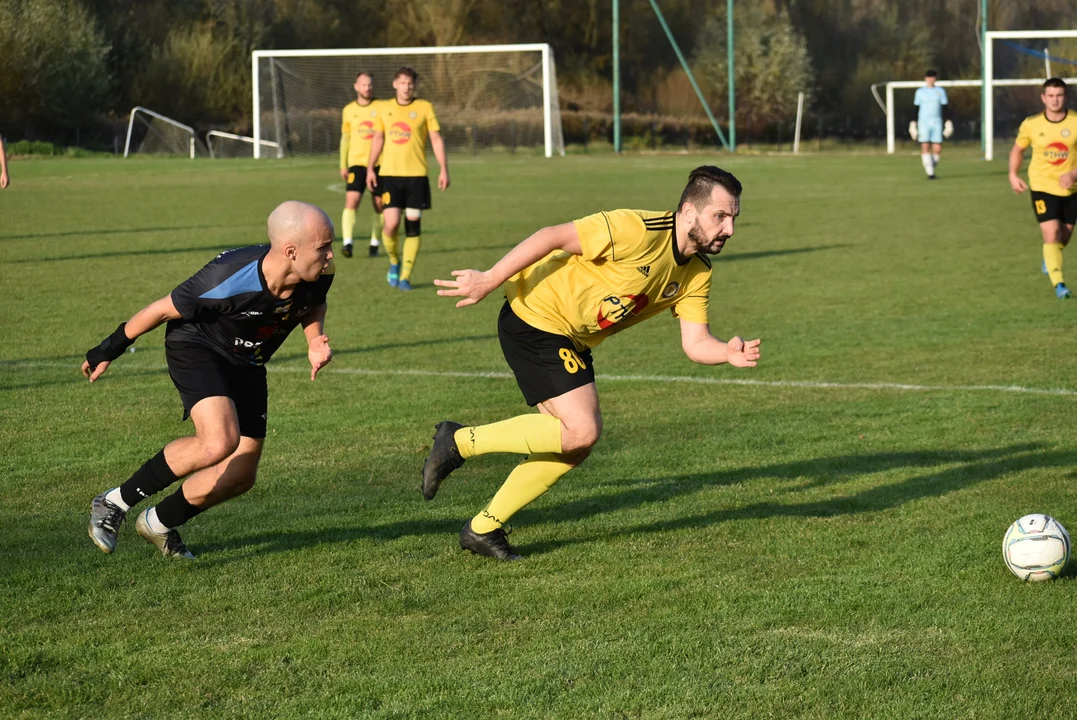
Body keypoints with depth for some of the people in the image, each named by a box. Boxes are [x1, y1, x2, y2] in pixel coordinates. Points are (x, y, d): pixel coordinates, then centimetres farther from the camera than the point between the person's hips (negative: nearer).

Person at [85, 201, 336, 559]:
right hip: (196, 347, -6)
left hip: (246, 366, 7)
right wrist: (109, 350, -8)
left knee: (239, 477, 2)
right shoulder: (230, 278, -35)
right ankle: (115, 503, -13)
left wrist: (315, 341, -11)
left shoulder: (319, 275, -18)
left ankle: (159, 523, 29)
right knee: (219, 442, -31)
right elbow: (163, 310, -19)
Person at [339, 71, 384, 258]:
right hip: (357, 163, 0)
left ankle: (374, 243, 20)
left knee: (379, 206, 5)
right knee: (351, 201, -17)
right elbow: (345, 138, 15)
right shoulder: (348, 110, 8)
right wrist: (343, 165, 12)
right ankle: (347, 243, -22)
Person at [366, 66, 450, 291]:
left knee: (413, 226, -1)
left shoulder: (424, 108, 1)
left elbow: (436, 139, 0)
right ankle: (394, 262, 18)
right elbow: (378, 139, 17)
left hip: (416, 175, -1)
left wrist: (444, 169, -7)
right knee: (391, 224, -10)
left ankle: (405, 276, 7)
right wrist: (370, 168, 14)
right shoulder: (384, 108, 8)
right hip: (390, 174, 1)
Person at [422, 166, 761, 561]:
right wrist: (489, 280, -22)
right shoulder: (638, 231, -25)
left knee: (573, 443, 8)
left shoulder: (696, 275, 1)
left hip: (573, 341, 9)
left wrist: (730, 353, -26)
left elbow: (695, 343, -3)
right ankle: (459, 441, -4)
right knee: (582, 430, -17)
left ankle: (483, 528, 20)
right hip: (536, 317, -9)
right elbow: (552, 237, -24)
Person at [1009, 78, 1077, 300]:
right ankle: (1058, 283, -14)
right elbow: (1017, 149, 11)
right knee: (1051, 233, -16)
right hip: (1042, 187, -2)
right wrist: (1013, 175, 1)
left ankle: (1049, 258, 49)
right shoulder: (1031, 124, -8)